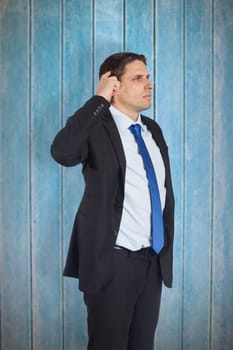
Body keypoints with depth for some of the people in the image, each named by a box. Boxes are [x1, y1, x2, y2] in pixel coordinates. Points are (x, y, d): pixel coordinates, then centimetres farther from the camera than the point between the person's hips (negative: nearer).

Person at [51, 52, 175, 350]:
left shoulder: (153, 129, 10)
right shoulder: (97, 128, -11)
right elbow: (62, 152, -34)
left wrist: (166, 247, 16)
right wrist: (99, 100, -25)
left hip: (154, 260, 6)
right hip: (113, 260, -6)